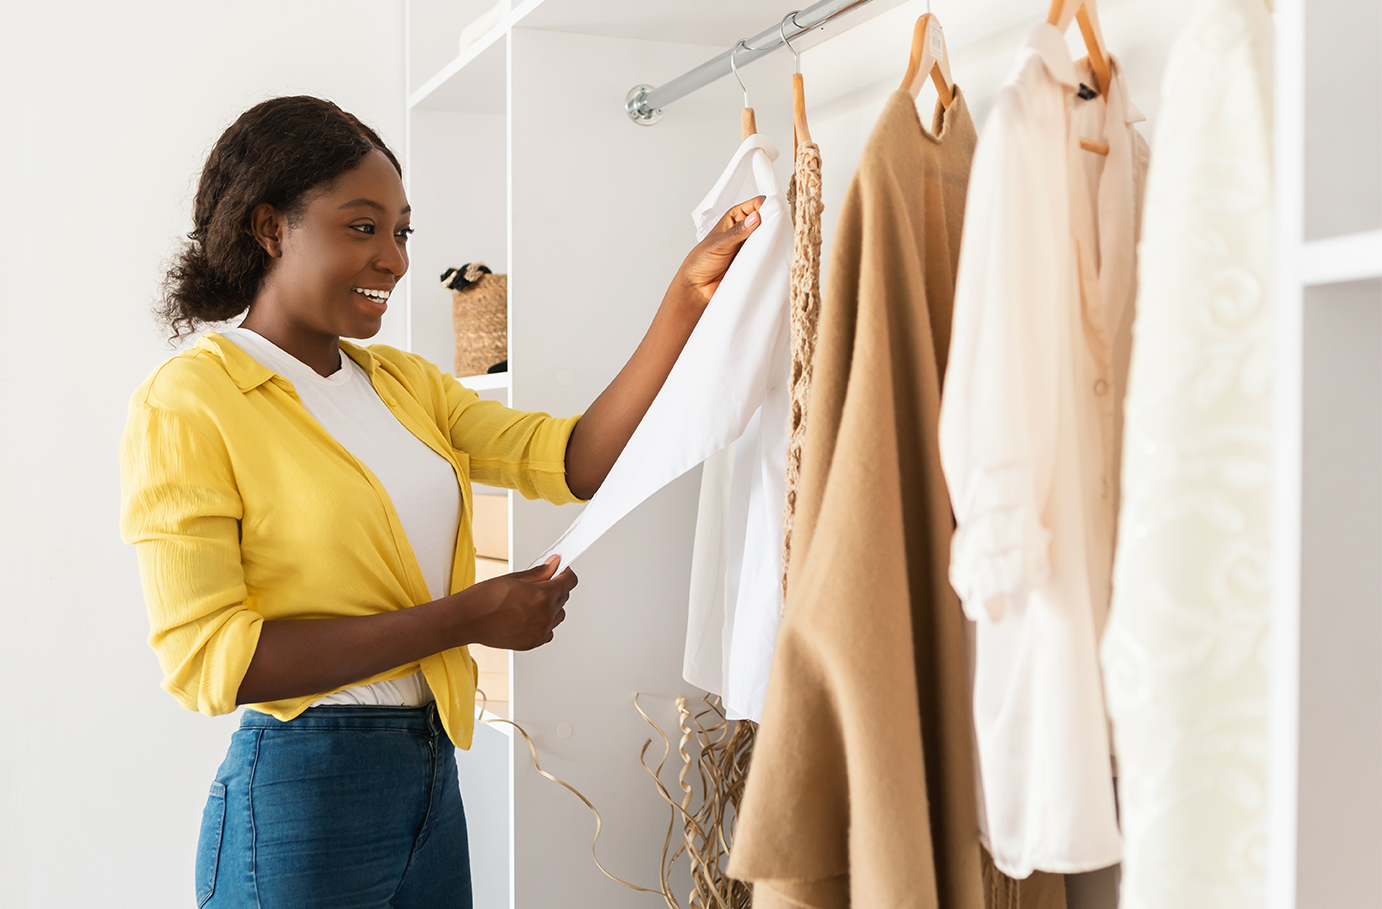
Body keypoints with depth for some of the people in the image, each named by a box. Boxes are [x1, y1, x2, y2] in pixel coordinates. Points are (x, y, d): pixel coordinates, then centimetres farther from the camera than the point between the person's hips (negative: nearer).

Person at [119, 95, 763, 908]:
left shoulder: (405, 382, 9)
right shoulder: (187, 402, -11)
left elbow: (573, 462, -1)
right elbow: (207, 658, -18)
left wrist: (688, 298, -10)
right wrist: (466, 617, -18)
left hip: (434, 773, 7)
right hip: (301, 791, -7)